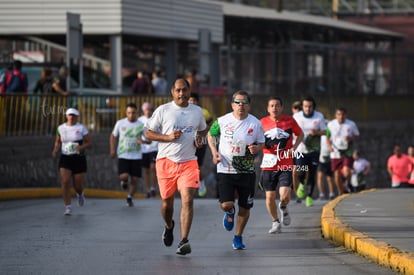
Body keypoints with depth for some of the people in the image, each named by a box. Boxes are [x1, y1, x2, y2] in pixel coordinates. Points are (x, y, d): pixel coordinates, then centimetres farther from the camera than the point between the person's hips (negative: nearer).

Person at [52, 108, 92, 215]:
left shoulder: (81, 128, -2)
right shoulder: (61, 128, 5)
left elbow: (89, 143, 0)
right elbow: (57, 142, 18)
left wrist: (82, 147, -21)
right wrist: (55, 150, -3)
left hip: (79, 159, -1)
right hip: (65, 158, 1)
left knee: (78, 185, 3)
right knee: (65, 182, -16)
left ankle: (80, 194, 42)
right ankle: (68, 207, -9)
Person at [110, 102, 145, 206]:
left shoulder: (141, 125, -1)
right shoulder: (120, 123, 0)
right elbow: (113, 136, 13)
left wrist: (143, 140, -18)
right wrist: (112, 150, 2)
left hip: (136, 156, 1)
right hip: (123, 155, -1)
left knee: (135, 179, 2)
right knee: (124, 176, -18)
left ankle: (130, 197, 25)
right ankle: (125, 182, 19)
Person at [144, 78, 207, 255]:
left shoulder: (197, 111, 8)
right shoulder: (163, 110, 0)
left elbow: (203, 130, 26)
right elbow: (148, 133, 2)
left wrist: (199, 138, 3)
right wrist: (168, 137, -13)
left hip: (188, 162, 1)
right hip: (166, 161, 0)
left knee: (188, 201, -14)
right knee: (167, 201, 10)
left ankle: (184, 241, -18)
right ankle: (169, 226, 43)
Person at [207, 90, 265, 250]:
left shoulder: (255, 123, -2)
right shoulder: (222, 121, -4)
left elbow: (261, 144, 7)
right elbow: (211, 135, 14)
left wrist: (256, 149, -16)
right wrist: (214, 152, -1)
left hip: (247, 171, 1)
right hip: (225, 170, -1)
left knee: (245, 208, 6)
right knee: (226, 204, -13)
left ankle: (238, 237, 28)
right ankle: (230, 213, 27)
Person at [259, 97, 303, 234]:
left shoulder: (289, 120, 0)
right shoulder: (263, 122, 1)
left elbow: (300, 134, 16)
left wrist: (294, 147, 0)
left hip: (286, 165, -1)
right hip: (268, 165, 1)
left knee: (285, 195, -14)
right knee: (270, 196, 3)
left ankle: (283, 208, 23)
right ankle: (275, 222, 24)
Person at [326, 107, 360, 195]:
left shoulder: (351, 124, -2)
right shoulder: (331, 124, 2)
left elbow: (357, 137, 5)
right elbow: (328, 138, 12)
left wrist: (351, 138, -16)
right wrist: (329, 146, -7)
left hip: (347, 153, -2)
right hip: (335, 153, 2)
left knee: (346, 172, -19)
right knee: (337, 174, 3)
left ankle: (346, 185, 12)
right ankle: (341, 192, 21)